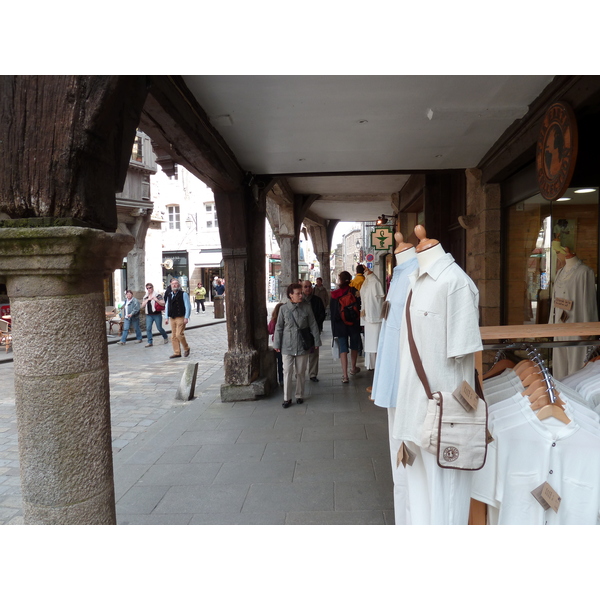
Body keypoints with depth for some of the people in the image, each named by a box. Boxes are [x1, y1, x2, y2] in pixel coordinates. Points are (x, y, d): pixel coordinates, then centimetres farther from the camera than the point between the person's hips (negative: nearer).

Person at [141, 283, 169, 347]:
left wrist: (156, 300, -23)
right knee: (148, 328, -6)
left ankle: (165, 337, 27)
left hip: (157, 314, -4)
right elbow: (142, 306, 4)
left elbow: (163, 304, -8)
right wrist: (147, 300, -9)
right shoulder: (145, 297, 13)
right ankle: (149, 342, -1)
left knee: (159, 328, 1)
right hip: (149, 315, 4)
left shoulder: (158, 295, -2)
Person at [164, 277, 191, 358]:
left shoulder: (183, 294, -4)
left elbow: (188, 306, -7)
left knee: (179, 334, -13)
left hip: (181, 318, -6)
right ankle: (177, 353, 11)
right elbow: (167, 307, 19)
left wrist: (186, 318, -13)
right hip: (172, 318, 6)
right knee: (173, 336, 5)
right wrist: (167, 318, 12)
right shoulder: (169, 295, 13)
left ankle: (186, 348, 8)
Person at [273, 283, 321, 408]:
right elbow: (279, 327, 3)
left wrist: (316, 341, 4)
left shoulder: (306, 307, -3)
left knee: (301, 372, 10)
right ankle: (286, 398, 11)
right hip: (287, 346, -1)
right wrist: (276, 344, 3)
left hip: (302, 345, 1)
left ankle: (299, 395, 26)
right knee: (287, 372, 0)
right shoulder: (284, 308, -4)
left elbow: (313, 325, 3)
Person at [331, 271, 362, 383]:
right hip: (353, 323, 0)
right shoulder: (354, 291, -8)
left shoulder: (334, 295, -3)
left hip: (340, 324, 0)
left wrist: (334, 326, 12)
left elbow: (332, 311, 2)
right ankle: (353, 368, 35)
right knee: (354, 345, 19)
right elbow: (359, 306, -9)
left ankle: (345, 375, -6)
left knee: (343, 348, 1)